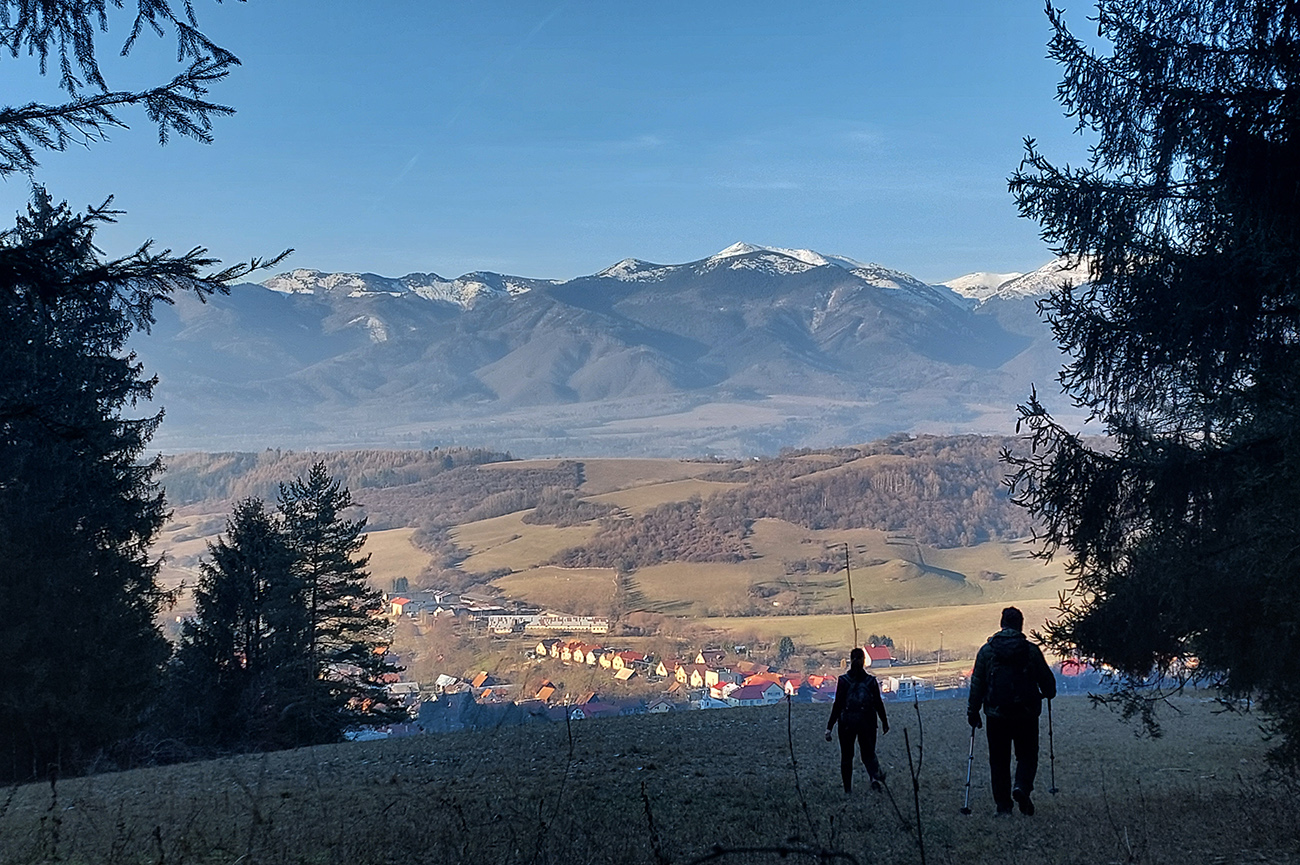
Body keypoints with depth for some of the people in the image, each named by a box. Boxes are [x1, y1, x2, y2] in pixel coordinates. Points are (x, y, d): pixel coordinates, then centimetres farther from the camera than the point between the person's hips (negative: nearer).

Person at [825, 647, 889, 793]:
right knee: (868, 753, 10)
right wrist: (884, 722, 16)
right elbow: (878, 704, 2)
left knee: (846, 757, 12)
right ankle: (875, 775, -21)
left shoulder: (843, 681, -8)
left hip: (846, 724, -1)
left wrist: (829, 727, -6)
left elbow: (838, 705, -10)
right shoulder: (871, 681, -3)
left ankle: (848, 790, 10)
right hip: (867, 724, 1)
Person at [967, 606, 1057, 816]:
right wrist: (1048, 694, 30)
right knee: (1027, 756, 11)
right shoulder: (1032, 650, -1)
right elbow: (1047, 681, 7)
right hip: (1026, 715, -1)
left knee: (999, 760, 10)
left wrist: (973, 712, 10)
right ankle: (1022, 787, -16)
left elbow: (977, 684, 2)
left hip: (997, 715, 1)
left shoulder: (987, 650, 0)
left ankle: (1003, 804, 8)